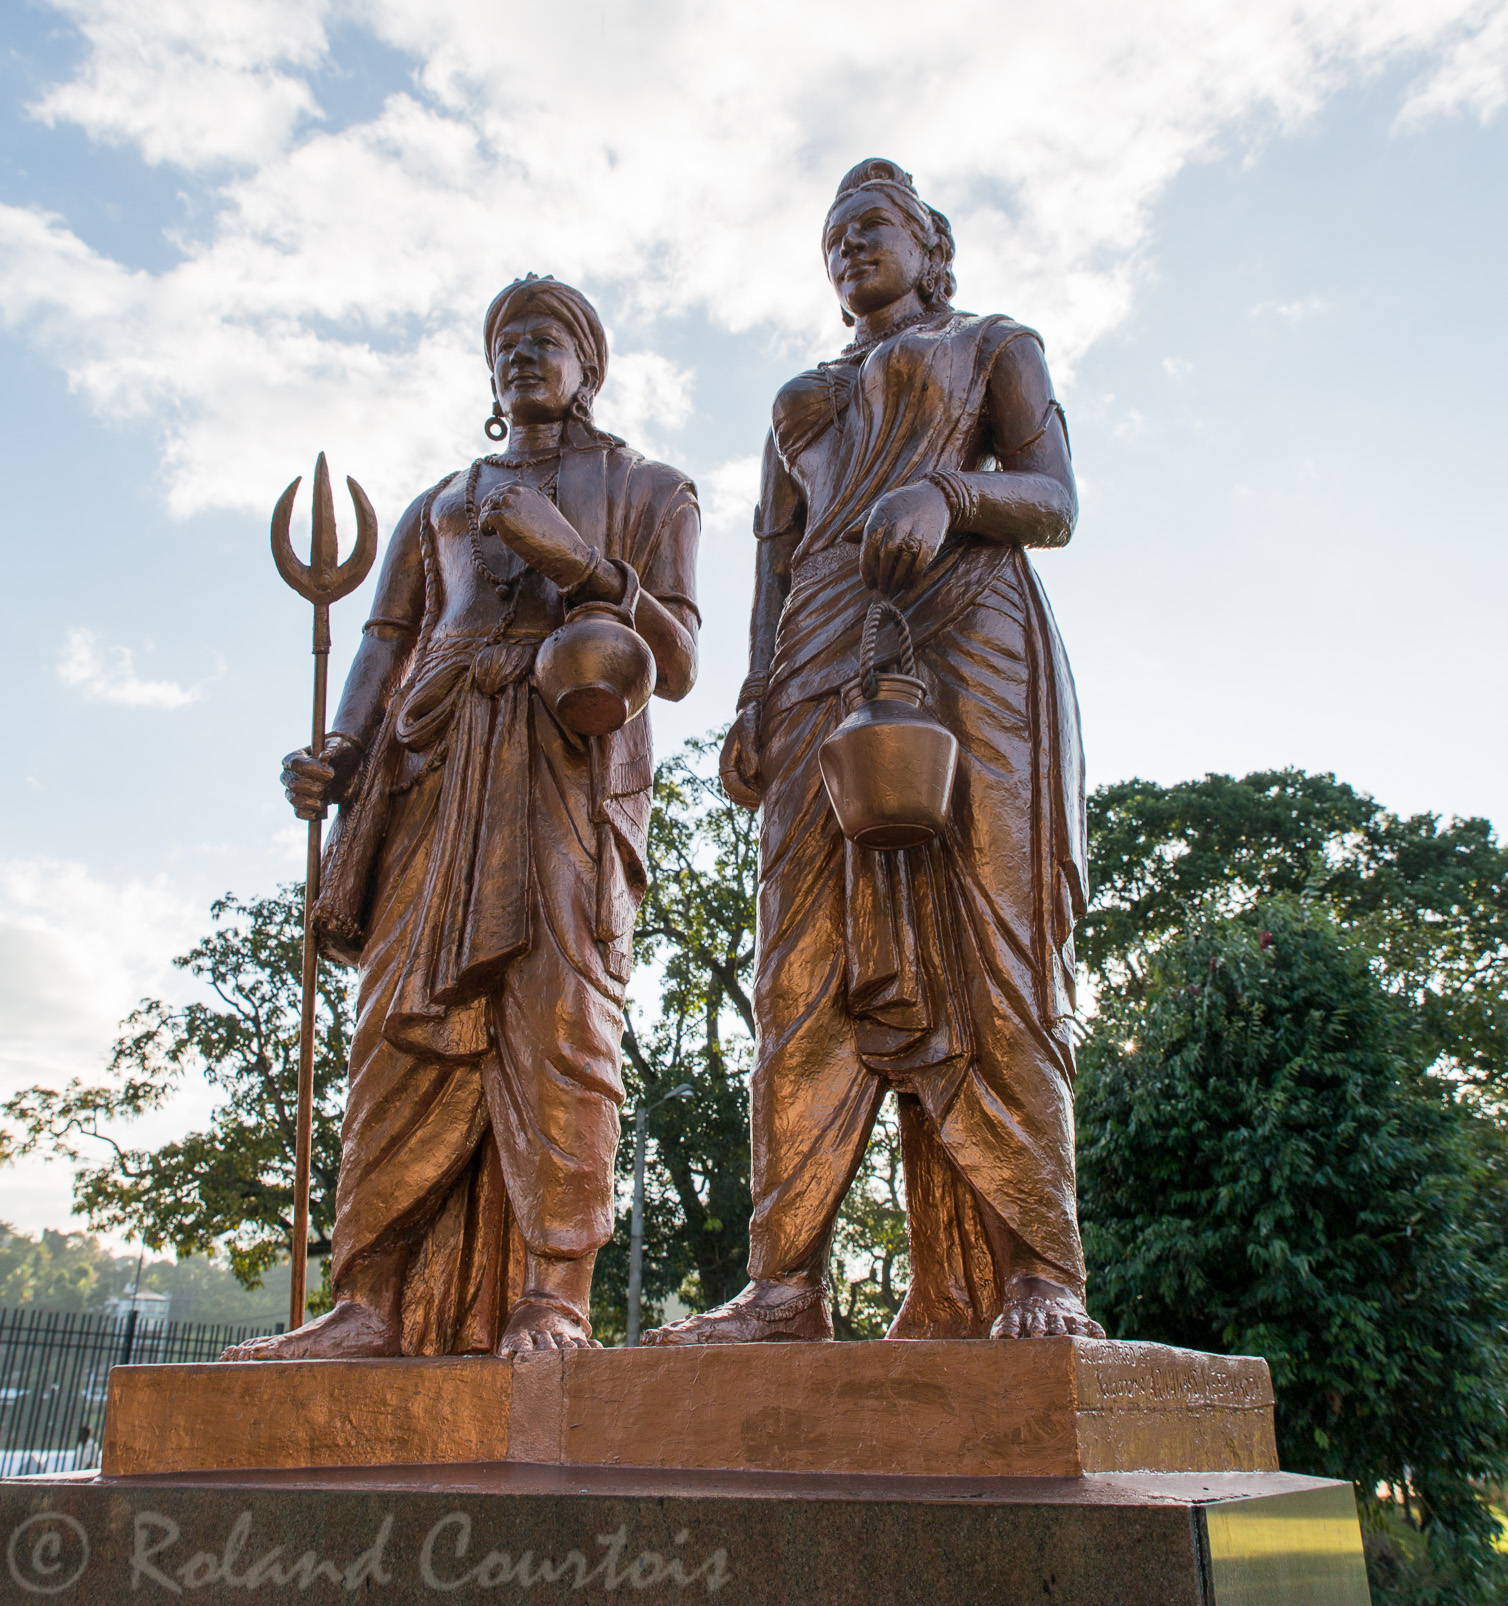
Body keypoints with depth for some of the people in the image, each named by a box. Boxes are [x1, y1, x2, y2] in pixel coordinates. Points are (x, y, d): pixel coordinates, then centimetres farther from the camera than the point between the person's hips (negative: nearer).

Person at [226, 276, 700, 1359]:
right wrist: (338, 754, -1)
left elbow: (678, 665, 6)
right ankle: (378, 1302, -10)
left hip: (573, 753, -3)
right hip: (436, 760, 3)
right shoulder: (438, 507, 31)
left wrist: (576, 559, -8)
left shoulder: (648, 490, 19)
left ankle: (552, 1298, -17)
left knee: (560, 1007, -16)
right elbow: (385, 651, 19)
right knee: (412, 1013, -8)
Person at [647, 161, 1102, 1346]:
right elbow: (776, 565, 21)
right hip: (828, 661, 4)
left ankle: (1035, 1280, -17)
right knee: (816, 959, -10)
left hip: (964, 634, -4)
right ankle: (786, 1284, -14)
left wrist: (942, 494, -18)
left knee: (980, 939, -16)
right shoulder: (801, 404, 33)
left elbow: (1055, 503, 4)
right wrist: (755, 698, 4)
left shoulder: (996, 346, 20)